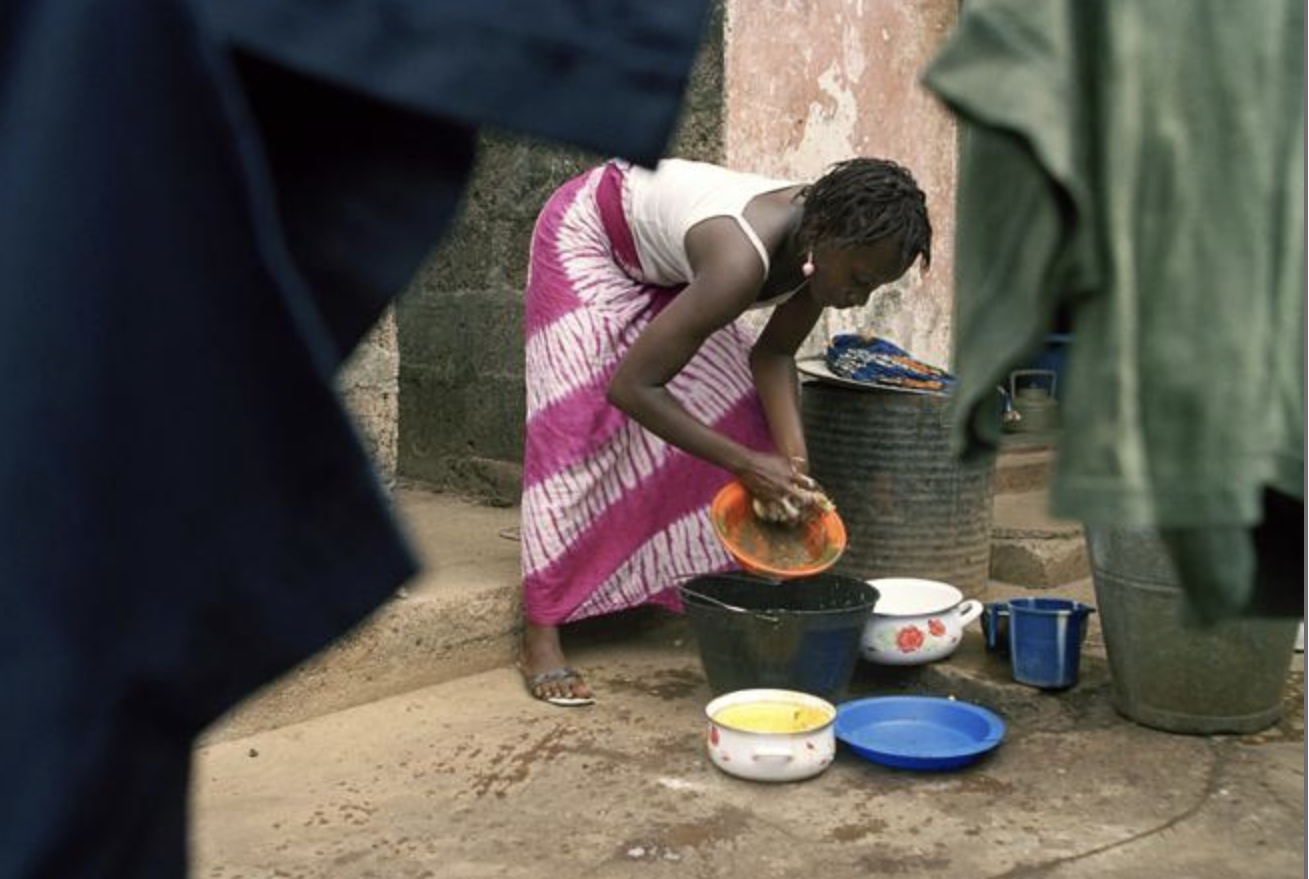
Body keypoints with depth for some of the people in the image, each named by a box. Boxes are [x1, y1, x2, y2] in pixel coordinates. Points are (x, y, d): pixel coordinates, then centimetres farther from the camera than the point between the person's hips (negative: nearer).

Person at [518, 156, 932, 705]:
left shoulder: (823, 242, -21)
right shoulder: (742, 262, -44)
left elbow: (772, 355, -6)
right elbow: (630, 387, -40)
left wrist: (792, 461, -21)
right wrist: (748, 465, -37)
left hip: (666, 262, 8)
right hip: (590, 235, -8)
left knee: (732, 405, 0)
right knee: (579, 422, -15)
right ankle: (539, 638, -11)